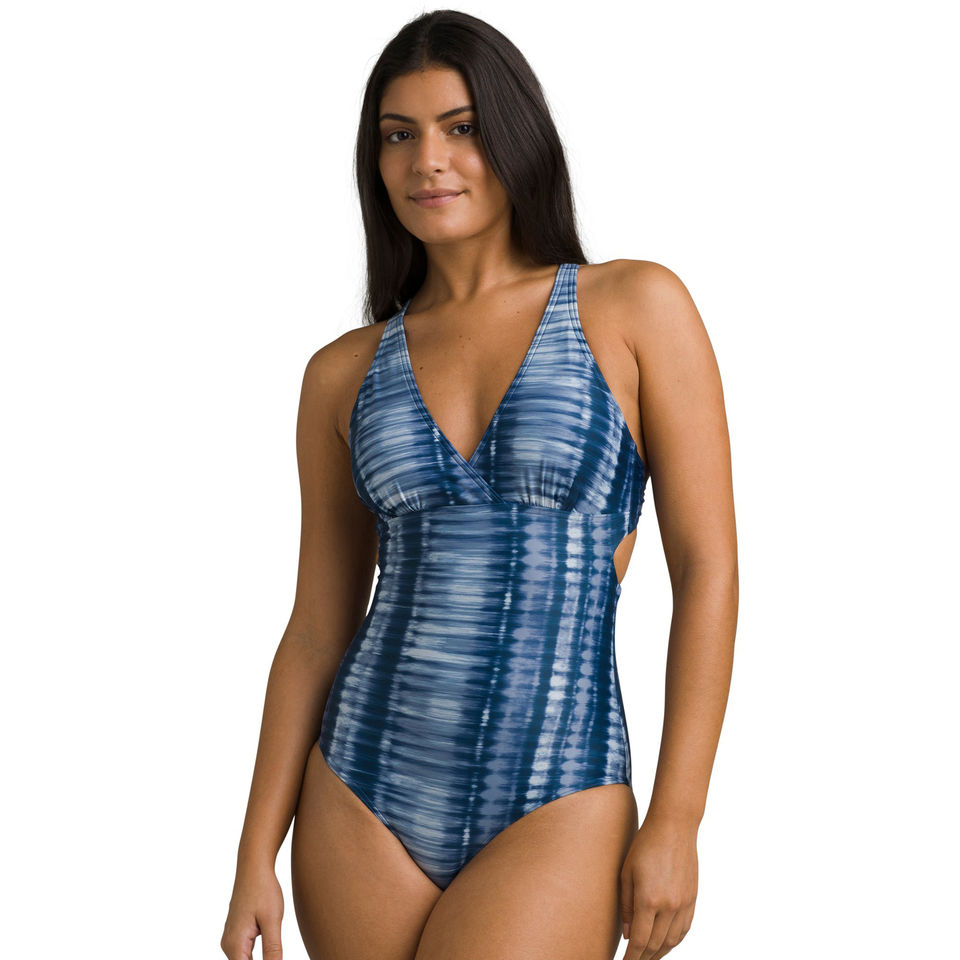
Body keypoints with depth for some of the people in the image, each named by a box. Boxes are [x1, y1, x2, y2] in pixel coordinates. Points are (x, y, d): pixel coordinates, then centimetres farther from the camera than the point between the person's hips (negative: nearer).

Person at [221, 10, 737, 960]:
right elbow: (317, 628, 9)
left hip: (554, 810, -3)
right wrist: (256, 857, 6)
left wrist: (675, 819, -8)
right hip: (361, 798, 3)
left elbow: (707, 569, -4)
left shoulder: (635, 309, -3)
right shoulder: (344, 373, 6)